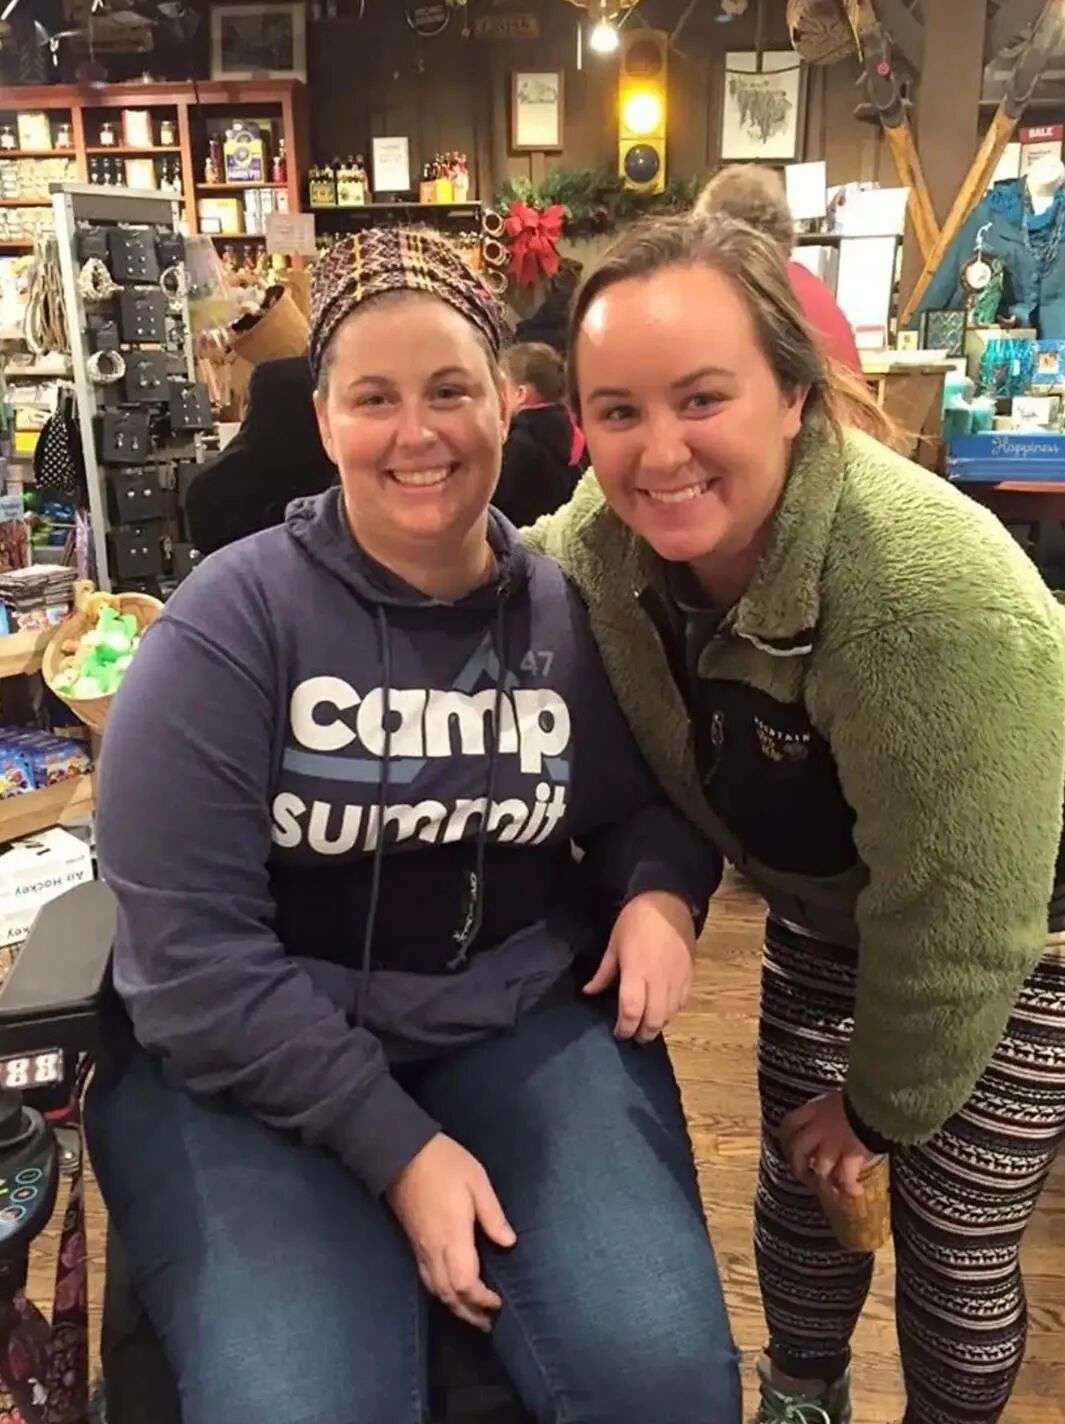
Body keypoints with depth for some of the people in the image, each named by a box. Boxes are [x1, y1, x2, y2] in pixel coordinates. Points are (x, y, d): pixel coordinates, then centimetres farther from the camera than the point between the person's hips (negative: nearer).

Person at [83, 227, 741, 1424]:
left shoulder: (574, 612, -1)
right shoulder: (232, 620, -12)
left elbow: (648, 799, 15)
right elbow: (190, 952, -15)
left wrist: (661, 892, -8)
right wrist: (397, 1145, -18)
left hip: (523, 1024, 3)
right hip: (252, 1065, -2)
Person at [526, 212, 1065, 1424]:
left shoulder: (936, 600, -41)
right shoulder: (609, 530, -21)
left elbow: (956, 921, -29)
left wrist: (882, 1104, -14)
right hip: (830, 905, 5)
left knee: (952, 1238, 9)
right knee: (800, 1179, 19)